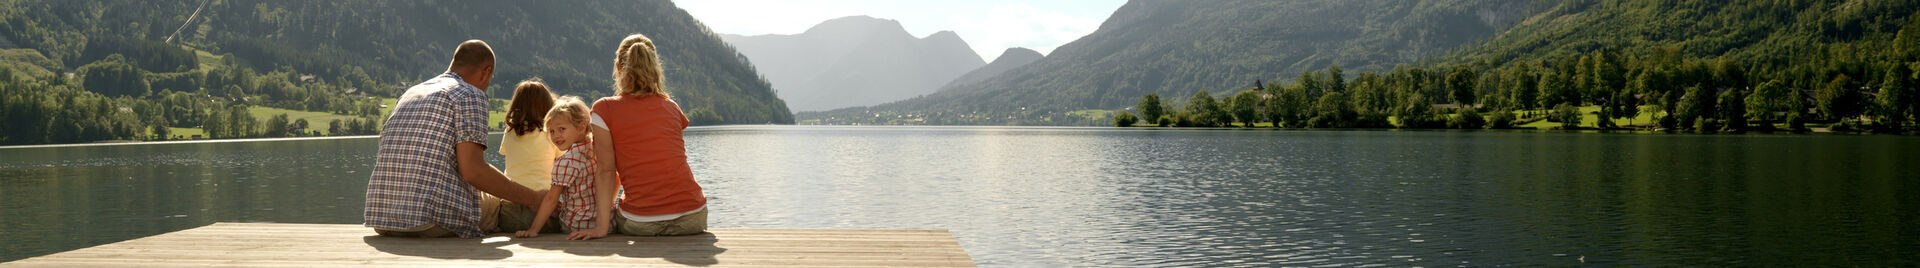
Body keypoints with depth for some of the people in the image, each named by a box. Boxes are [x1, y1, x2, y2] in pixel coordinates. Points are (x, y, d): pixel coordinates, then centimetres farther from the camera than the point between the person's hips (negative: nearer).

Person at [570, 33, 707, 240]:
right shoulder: (671, 107, 10)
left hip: (640, 224, -3)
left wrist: (602, 226, -6)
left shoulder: (605, 109, -1)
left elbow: (607, 171, -6)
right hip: (691, 219, 3)